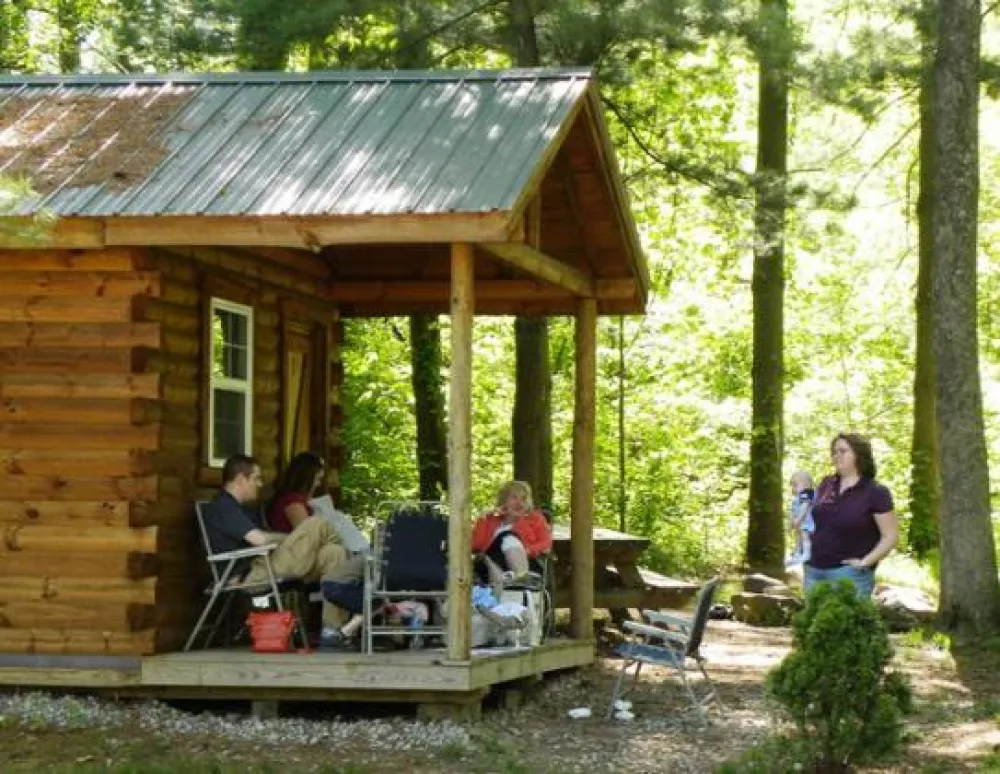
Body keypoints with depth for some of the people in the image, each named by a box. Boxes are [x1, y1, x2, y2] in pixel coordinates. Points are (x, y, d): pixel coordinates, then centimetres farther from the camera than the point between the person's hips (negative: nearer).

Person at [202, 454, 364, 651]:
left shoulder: (232, 507, 27)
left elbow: (260, 537, 22)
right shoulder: (222, 506, -8)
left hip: (261, 568, 10)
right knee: (315, 526, -16)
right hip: (252, 575, -10)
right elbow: (260, 540, -17)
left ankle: (332, 631, -8)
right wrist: (294, 538, -2)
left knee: (333, 554, -3)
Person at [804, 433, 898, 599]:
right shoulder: (826, 485, 11)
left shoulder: (875, 492, -7)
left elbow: (891, 536, -9)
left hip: (849, 574, -6)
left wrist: (865, 562, -15)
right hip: (814, 571, 6)